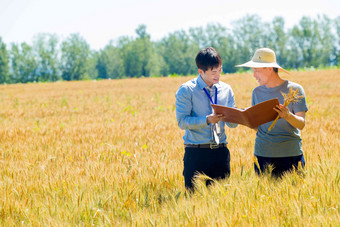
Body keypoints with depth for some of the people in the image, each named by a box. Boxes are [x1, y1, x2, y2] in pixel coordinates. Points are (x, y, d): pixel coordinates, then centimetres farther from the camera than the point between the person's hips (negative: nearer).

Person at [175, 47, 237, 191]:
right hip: (196, 152, -4)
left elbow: (232, 124, 11)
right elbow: (182, 121, -11)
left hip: (221, 152, 4)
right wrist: (207, 120, -23)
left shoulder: (226, 90, 10)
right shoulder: (186, 90, -3)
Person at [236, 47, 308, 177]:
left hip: (291, 154, -3)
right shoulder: (257, 92, 10)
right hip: (263, 154, 3)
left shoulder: (294, 89, -2)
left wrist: (288, 116, -27)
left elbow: (302, 124, -7)